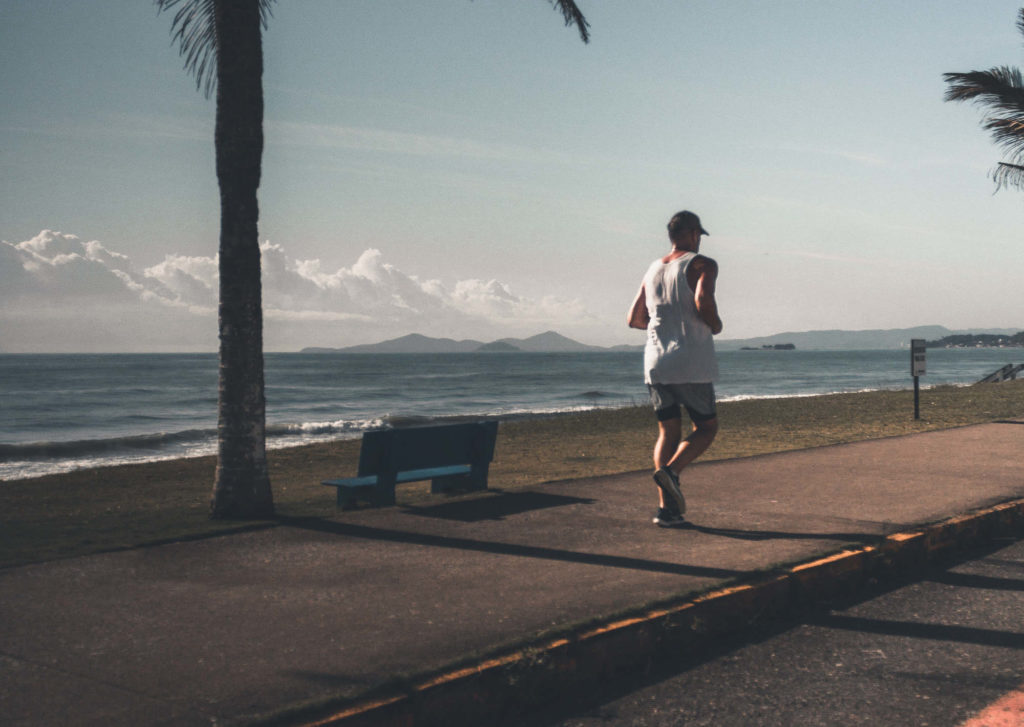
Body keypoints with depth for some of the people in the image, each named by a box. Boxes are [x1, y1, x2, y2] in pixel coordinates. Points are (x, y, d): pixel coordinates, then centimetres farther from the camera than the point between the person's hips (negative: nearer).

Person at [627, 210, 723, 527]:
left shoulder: (653, 270, 16)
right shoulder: (702, 265, -3)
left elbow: (634, 318, 20)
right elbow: (703, 301, -22)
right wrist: (715, 325, -3)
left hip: (655, 364, 6)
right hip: (691, 365, -5)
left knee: (668, 432, 10)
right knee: (707, 427, 9)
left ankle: (665, 507, 1)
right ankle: (670, 470, -16)